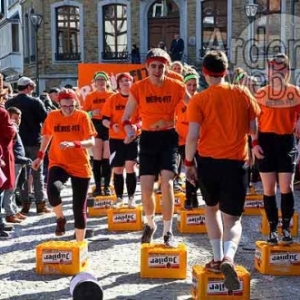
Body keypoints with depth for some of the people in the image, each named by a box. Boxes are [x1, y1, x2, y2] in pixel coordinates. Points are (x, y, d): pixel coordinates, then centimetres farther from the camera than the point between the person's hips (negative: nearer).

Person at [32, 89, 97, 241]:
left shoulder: (82, 116, -9)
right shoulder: (52, 116, -2)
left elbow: (91, 142, -16)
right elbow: (46, 136, 16)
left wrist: (74, 144, -33)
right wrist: (40, 156, 18)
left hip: (80, 166, -1)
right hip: (58, 163, 1)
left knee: (79, 208, 3)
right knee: (53, 190, -31)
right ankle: (60, 218, -1)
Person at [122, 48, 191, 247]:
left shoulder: (176, 86, -5)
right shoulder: (138, 88, -5)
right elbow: (126, 116, -3)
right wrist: (130, 130, -25)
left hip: (169, 136, -1)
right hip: (148, 138, 1)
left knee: (166, 183, -16)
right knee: (146, 188, -2)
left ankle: (168, 231, 1)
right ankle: (150, 224, 28)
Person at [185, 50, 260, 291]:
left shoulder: (199, 100, -5)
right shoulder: (243, 94, 2)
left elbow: (192, 136, -11)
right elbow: (254, 130, 8)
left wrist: (188, 163, 1)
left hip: (207, 161, 0)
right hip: (236, 162, 0)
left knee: (212, 208, 25)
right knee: (232, 218, 5)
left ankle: (218, 259, 24)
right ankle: (228, 257, -23)